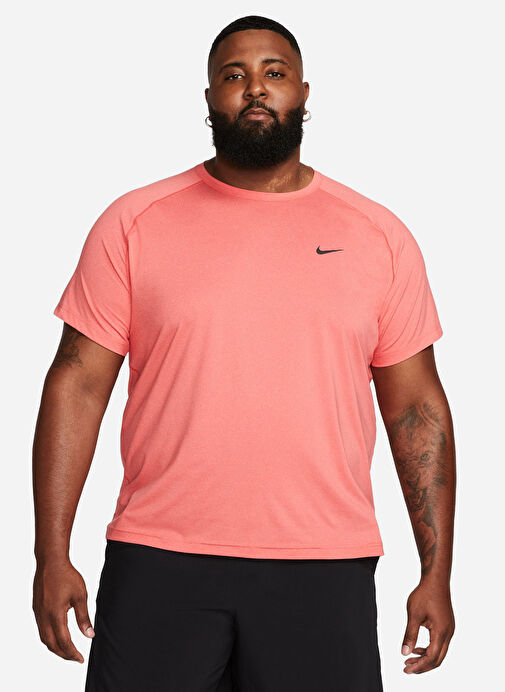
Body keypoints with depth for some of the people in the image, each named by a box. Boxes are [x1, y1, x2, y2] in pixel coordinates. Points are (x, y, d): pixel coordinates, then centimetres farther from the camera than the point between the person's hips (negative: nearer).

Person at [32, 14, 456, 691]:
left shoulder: (379, 235, 6)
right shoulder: (133, 223, 4)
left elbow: (417, 406, 8)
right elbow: (77, 386, 2)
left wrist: (437, 574, 4)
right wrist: (52, 555, -4)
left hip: (323, 573, 1)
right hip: (158, 563, 0)